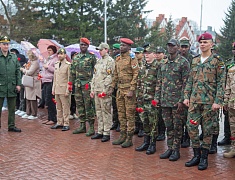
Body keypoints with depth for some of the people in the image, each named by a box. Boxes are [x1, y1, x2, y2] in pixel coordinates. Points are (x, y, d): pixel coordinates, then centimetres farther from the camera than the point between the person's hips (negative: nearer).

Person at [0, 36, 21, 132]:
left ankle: (11, 126, 20)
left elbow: (18, 71, 9)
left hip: (12, 87, 4)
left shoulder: (14, 57, 8)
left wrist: (18, 84, 3)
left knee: (12, 108, 10)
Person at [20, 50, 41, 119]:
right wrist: (24, 69, 4)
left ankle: (34, 114, 3)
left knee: (33, 99, -4)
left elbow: (30, 72, -17)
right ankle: (28, 113, 18)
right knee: (28, 98, 11)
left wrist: (23, 69, -3)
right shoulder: (30, 62, 17)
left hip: (33, 83, -9)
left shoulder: (35, 62, -12)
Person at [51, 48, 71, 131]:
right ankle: (59, 123, 19)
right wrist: (53, 89, 14)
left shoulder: (68, 65, -8)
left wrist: (68, 91, -14)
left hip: (64, 90, -7)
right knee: (58, 108, 11)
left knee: (65, 108, -2)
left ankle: (66, 124, 3)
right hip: (57, 90, 7)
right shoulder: (56, 64, 14)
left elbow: (70, 79, -11)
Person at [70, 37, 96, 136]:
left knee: (88, 105, -6)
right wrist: (71, 83, 14)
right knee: (79, 105, 10)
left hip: (87, 84, -6)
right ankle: (82, 126, 19)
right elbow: (72, 72, 18)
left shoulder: (91, 56, -3)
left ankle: (91, 127, 1)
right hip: (78, 84, 6)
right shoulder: (76, 57, 14)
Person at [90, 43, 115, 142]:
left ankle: (106, 133, 3)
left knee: (106, 111, -3)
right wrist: (92, 89, 14)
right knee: (98, 111, 11)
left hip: (105, 91, -8)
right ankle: (100, 131, 19)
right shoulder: (98, 61, 17)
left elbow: (109, 77, -15)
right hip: (97, 90, 8)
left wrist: (104, 90, -19)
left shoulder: (110, 61, -8)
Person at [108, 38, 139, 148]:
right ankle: (122, 136, 21)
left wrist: (132, 90, -19)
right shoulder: (118, 59, 14)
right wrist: (112, 88, 15)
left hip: (128, 89, -8)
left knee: (129, 115, -1)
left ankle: (129, 139, 4)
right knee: (121, 114, 12)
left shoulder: (132, 58, -9)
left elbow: (136, 75, -14)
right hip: (120, 89, 8)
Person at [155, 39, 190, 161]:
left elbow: (186, 82, -10)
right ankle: (169, 148, 21)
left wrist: (182, 100, -15)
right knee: (168, 125, 11)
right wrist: (157, 97, 9)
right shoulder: (163, 63, 13)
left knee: (177, 126, 2)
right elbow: (159, 81, 16)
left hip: (177, 100, -6)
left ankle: (176, 150, 11)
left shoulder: (183, 62, -6)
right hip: (165, 100, 6)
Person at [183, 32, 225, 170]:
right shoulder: (195, 61, 12)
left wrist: (218, 101, -14)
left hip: (209, 101, -5)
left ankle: (204, 158, 14)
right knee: (191, 126, 2)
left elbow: (221, 83, -7)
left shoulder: (217, 61, -3)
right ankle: (197, 155, 16)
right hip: (194, 100, 5)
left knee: (207, 129, 3)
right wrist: (186, 96, 7)